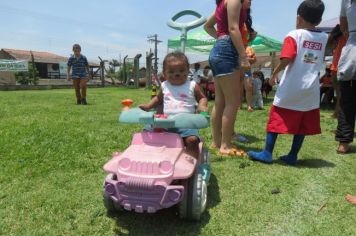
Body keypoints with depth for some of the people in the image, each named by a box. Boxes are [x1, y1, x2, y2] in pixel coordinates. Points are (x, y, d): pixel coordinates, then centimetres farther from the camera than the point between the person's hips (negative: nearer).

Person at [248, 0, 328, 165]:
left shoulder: (294, 35, -6)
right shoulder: (324, 38, 10)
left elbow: (287, 59, -18)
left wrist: (275, 73, -5)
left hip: (291, 88, -4)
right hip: (311, 90, 5)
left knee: (276, 119, 3)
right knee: (303, 124, 9)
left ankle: (267, 153, 4)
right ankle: (293, 156, 16)